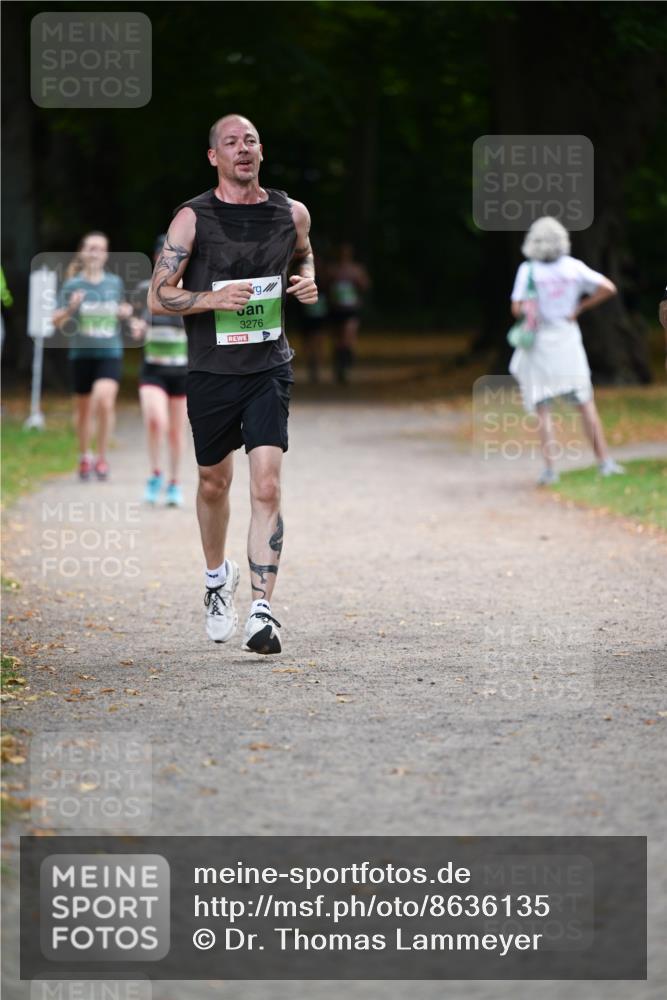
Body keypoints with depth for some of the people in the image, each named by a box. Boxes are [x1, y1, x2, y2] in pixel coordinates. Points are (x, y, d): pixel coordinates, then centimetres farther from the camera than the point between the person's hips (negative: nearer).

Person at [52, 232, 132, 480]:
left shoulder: (115, 283, 5)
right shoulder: (72, 285, -1)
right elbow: (57, 321, -1)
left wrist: (126, 313, -1)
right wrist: (70, 309, -21)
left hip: (110, 354, 0)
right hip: (81, 354, 0)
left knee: (105, 400, -21)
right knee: (84, 409, 10)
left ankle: (102, 457, -8)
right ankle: (84, 457, 32)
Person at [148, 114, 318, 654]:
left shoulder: (291, 213, 3)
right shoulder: (193, 218, -6)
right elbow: (158, 296, -7)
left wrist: (307, 281, 4)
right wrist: (213, 299, -22)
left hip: (269, 370, 0)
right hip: (211, 371, 0)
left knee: (267, 486, -14)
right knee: (214, 483, 15)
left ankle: (261, 610, -15)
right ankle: (219, 576, 43)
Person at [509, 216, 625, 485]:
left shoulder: (528, 270, -13)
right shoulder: (573, 267, -4)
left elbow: (517, 309, -16)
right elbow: (608, 288, -5)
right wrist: (578, 309, 2)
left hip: (539, 342, -2)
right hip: (568, 341, 2)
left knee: (542, 409, 3)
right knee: (585, 404, 11)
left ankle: (549, 468, -5)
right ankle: (604, 461, 9)